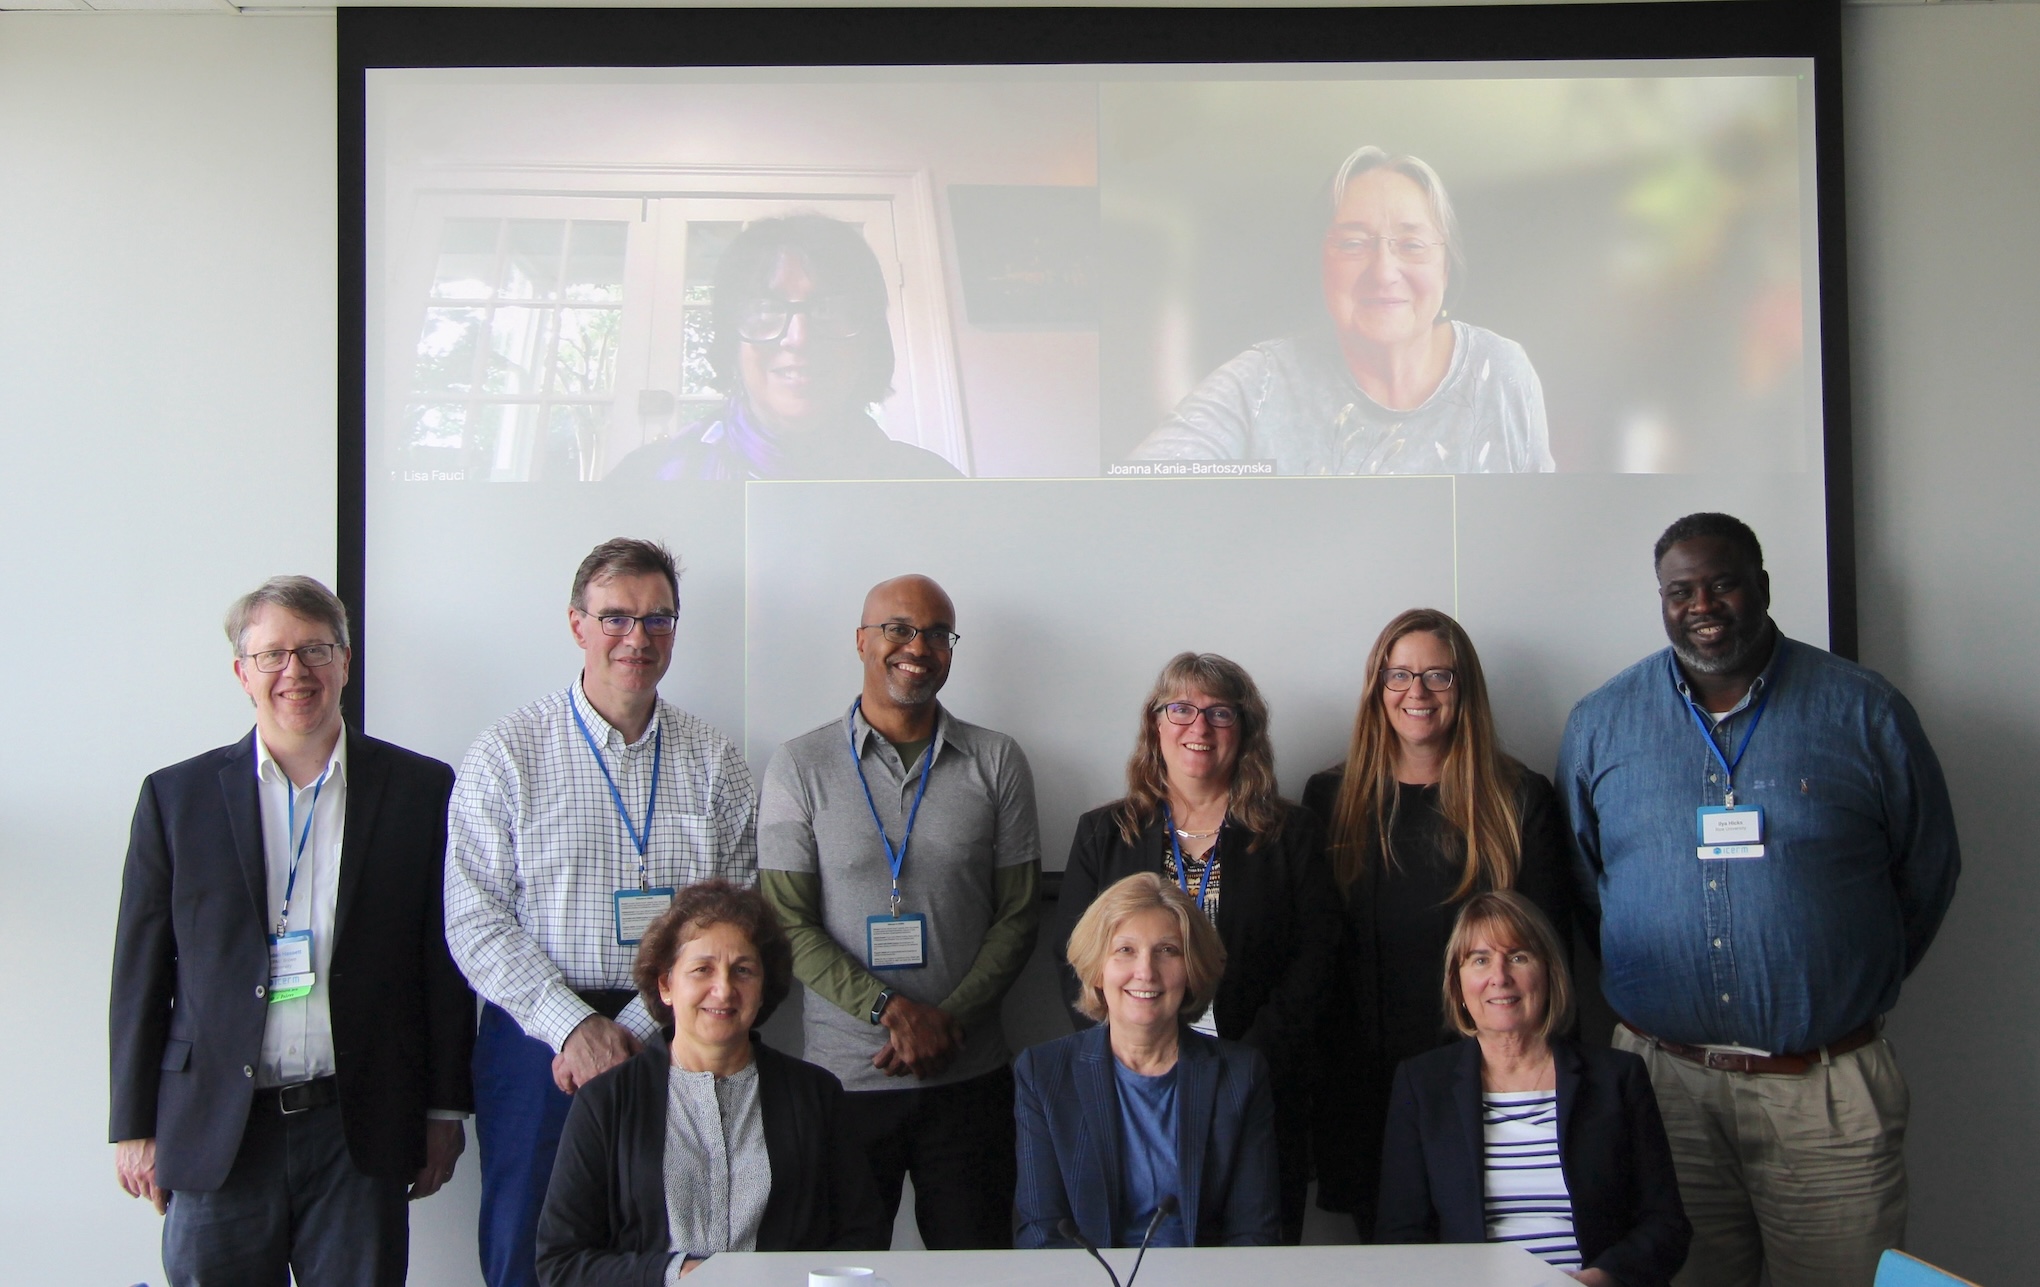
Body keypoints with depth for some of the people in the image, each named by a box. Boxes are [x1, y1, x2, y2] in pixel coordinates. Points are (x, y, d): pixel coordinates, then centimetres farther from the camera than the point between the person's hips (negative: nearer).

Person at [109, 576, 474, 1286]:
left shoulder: (421, 790, 3)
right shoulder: (176, 796, 4)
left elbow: (443, 961, 6)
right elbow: (140, 973, 6)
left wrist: (445, 1110, 6)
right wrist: (135, 1127, 4)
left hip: (361, 1131, 0)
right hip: (215, 1133, 0)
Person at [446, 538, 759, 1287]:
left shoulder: (714, 763, 6)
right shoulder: (509, 754, 1)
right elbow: (476, 921, -4)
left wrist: (634, 1029, -10)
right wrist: (574, 1026, -13)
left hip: (673, 1045, 1)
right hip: (538, 1036, -1)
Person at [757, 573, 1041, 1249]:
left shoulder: (997, 762, 4)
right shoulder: (800, 766, 1)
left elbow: (1018, 914, 4)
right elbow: (789, 924, -3)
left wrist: (949, 1020, -10)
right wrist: (891, 1009, -16)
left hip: (970, 1074, 1)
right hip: (845, 1078, -1)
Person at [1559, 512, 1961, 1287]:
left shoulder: (1864, 713, 1)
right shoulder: (1600, 722, 5)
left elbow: (1928, 872, 9)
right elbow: (1576, 882, 14)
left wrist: (1855, 991, 8)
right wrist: (1643, 984, 8)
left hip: (1826, 1092, -1)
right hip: (1662, 1078, 1)